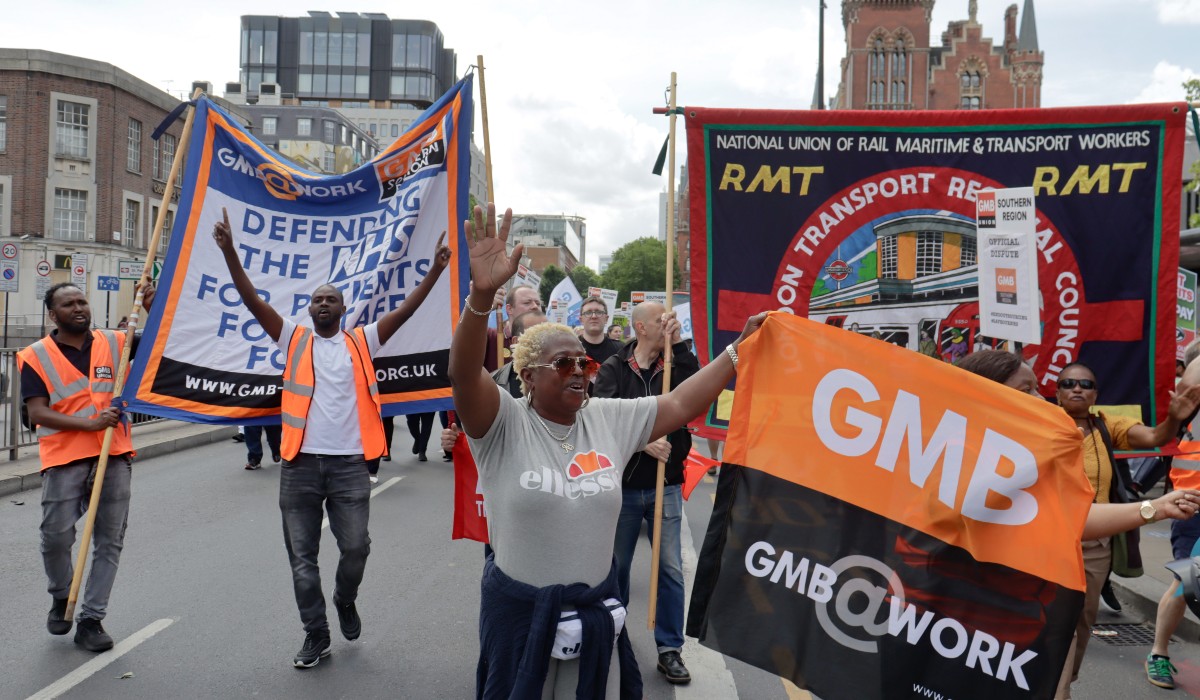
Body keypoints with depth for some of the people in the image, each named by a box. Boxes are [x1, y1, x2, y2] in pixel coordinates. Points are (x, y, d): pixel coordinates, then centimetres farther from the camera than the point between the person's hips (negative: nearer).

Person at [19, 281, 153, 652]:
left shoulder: (115, 343, 7)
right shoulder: (36, 357, 1)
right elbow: (37, 414, -7)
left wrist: (154, 309, -7)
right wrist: (90, 423, -19)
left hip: (114, 457, 2)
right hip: (64, 460, -2)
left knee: (109, 541, 4)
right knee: (57, 536, -2)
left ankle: (91, 619, 16)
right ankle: (61, 597, 29)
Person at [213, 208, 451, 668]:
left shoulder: (362, 342, 7)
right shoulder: (294, 340, 7)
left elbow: (404, 311, 1)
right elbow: (253, 301, -2)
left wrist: (435, 270, -6)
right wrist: (229, 251, -12)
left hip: (350, 463, -1)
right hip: (300, 464, 1)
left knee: (356, 547, 1)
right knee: (302, 557, 7)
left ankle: (345, 599, 33)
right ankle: (316, 635, 21)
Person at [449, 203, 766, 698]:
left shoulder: (610, 418, 1)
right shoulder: (503, 423, -13)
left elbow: (680, 405, 4)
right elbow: (463, 375, -30)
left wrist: (738, 349, 1)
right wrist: (482, 294, -45)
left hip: (595, 607, 4)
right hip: (519, 608, -3)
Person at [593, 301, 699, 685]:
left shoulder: (675, 365, 2)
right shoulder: (612, 368, -4)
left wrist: (679, 346, -20)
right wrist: (642, 440, -27)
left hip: (665, 487, 1)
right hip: (622, 484, -1)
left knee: (671, 569, 4)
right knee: (617, 565, 14)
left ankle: (670, 648, 17)